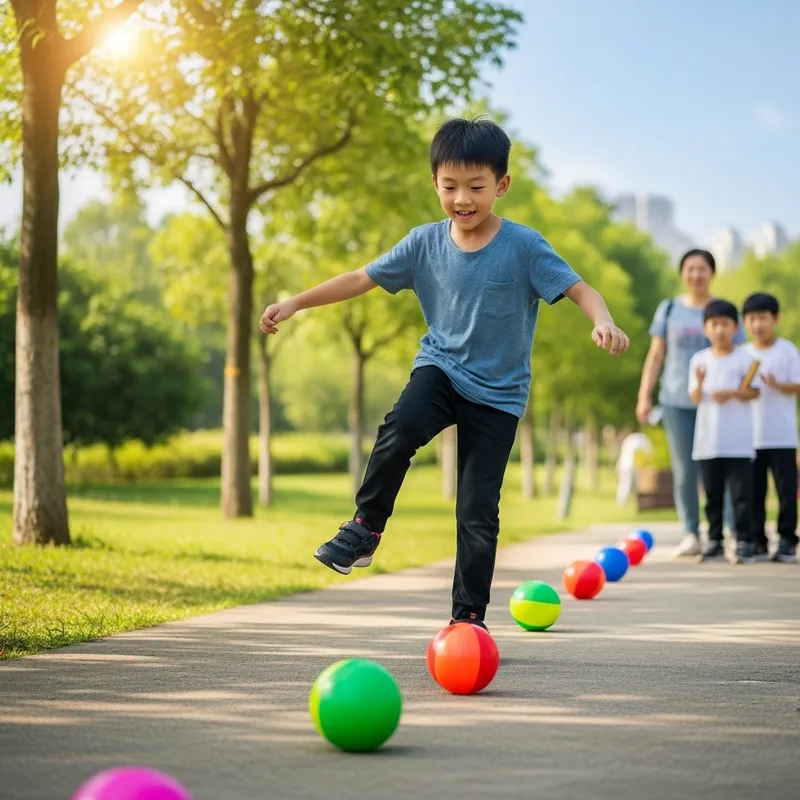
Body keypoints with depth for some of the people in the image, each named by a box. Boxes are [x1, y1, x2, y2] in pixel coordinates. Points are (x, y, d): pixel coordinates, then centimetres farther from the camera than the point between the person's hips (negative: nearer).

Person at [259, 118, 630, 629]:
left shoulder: (523, 245, -13)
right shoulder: (425, 243, -3)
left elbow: (579, 289, -18)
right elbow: (363, 279, 3)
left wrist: (603, 322, -40)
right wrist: (296, 303, -1)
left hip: (498, 392, -2)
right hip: (441, 368, 2)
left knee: (478, 512, -3)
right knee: (400, 429, -32)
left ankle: (469, 616, 9)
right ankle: (365, 529, -12)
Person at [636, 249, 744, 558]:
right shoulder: (669, 309, 8)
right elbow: (656, 356, 10)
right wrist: (644, 396, 4)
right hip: (676, 402, 2)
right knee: (684, 471, 4)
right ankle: (691, 535, 10)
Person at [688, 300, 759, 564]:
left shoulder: (745, 357, 0)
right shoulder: (699, 359, 7)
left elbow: (754, 392, -1)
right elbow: (695, 398, 4)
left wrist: (732, 393, -17)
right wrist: (699, 383, -16)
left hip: (738, 440, -3)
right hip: (708, 440, 3)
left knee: (741, 492, -5)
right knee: (712, 493, 8)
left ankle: (744, 542, -1)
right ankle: (714, 541, 14)